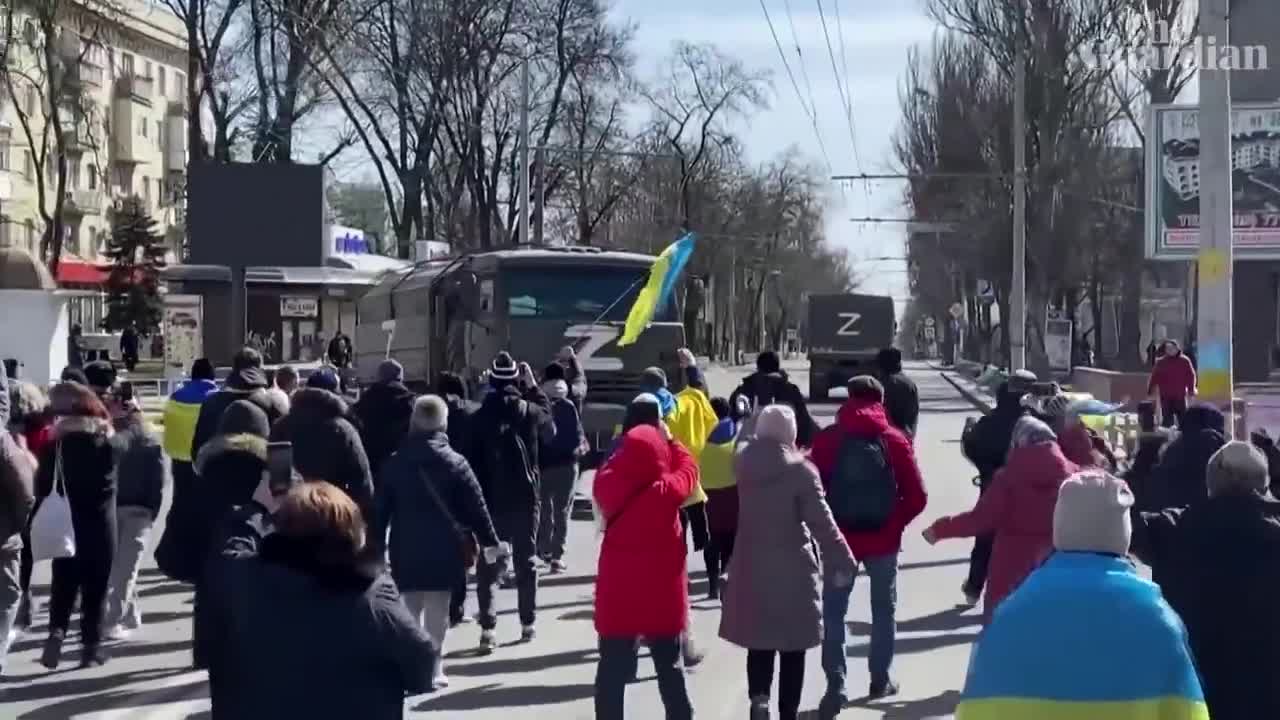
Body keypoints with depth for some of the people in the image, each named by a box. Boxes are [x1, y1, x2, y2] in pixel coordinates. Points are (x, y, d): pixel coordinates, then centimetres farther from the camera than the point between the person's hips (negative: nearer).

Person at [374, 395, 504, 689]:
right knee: (437, 611, 4)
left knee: (411, 609, 12)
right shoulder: (455, 463, -5)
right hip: (443, 550, -2)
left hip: (406, 551, 2)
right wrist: (489, 541, 3)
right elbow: (476, 506, -4)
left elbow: (381, 509, 4)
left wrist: (375, 544, 11)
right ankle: (431, 670, 3)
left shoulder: (394, 464, 2)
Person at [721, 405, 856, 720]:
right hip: (792, 569, -4)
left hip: (751, 567, 4)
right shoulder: (801, 470, -14)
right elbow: (822, 522, -14)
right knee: (792, 646, 7)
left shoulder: (743, 462, -1)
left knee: (758, 640, 14)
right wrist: (843, 562, -8)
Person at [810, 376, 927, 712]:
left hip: (839, 538, -1)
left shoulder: (827, 439, -6)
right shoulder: (894, 440, -4)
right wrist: (896, 524, 9)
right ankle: (880, 679, 24)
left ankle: (836, 683, -6)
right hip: (883, 539, 1)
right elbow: (916, 497, -6)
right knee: (884, 610, 18)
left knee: (833, 612, 5)